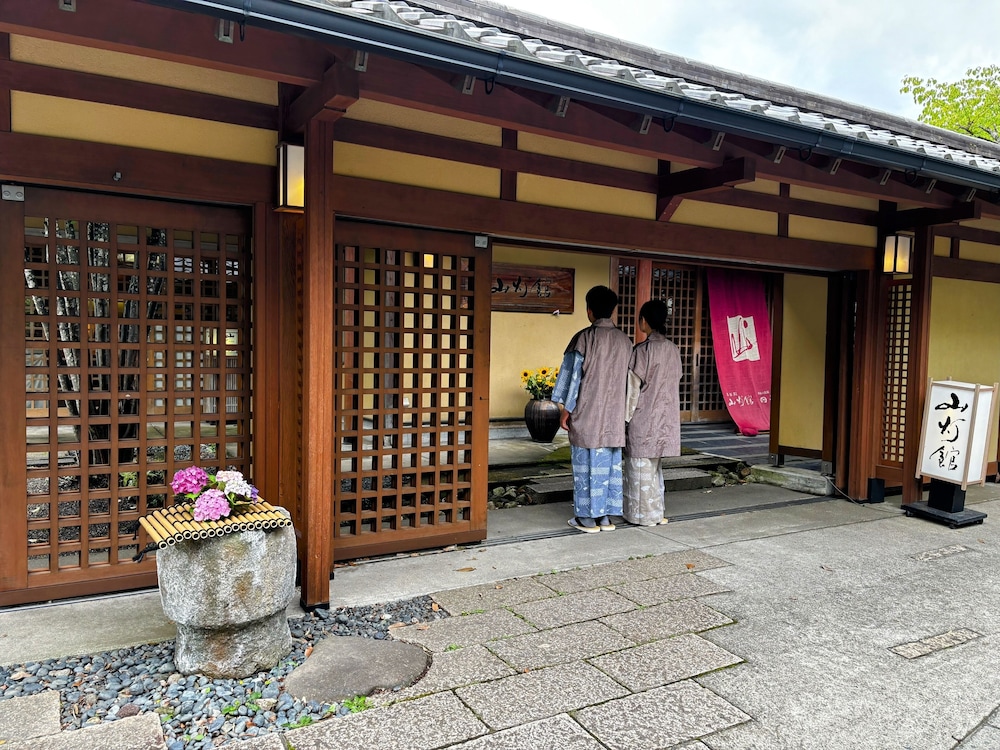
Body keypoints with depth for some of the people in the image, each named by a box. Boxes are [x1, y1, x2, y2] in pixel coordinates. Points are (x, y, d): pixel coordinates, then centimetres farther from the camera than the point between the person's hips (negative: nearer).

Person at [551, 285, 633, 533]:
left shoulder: (584, 338, -11)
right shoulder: (625, 341, 5)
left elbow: (572, 374, -9)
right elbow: (629, 379, 11)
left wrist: (566, 409, -2)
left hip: (587, 413, -5)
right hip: (615, 414, 5)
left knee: (587, 463, 3)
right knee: (610, 464, 10)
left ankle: (588, 517, 9)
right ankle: (606, 515, 17)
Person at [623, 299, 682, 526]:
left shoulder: (642, 350, -16)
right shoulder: (672, 350, 4)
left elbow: (633, 388, -14)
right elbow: (675, 383, 10)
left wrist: (626, 417, -5)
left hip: (644, 417, -7)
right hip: (666, 417, 7)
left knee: (641, 466, 3)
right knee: (655, 465, 17)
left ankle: (643, 514, 10)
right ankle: (656, 512, 24)